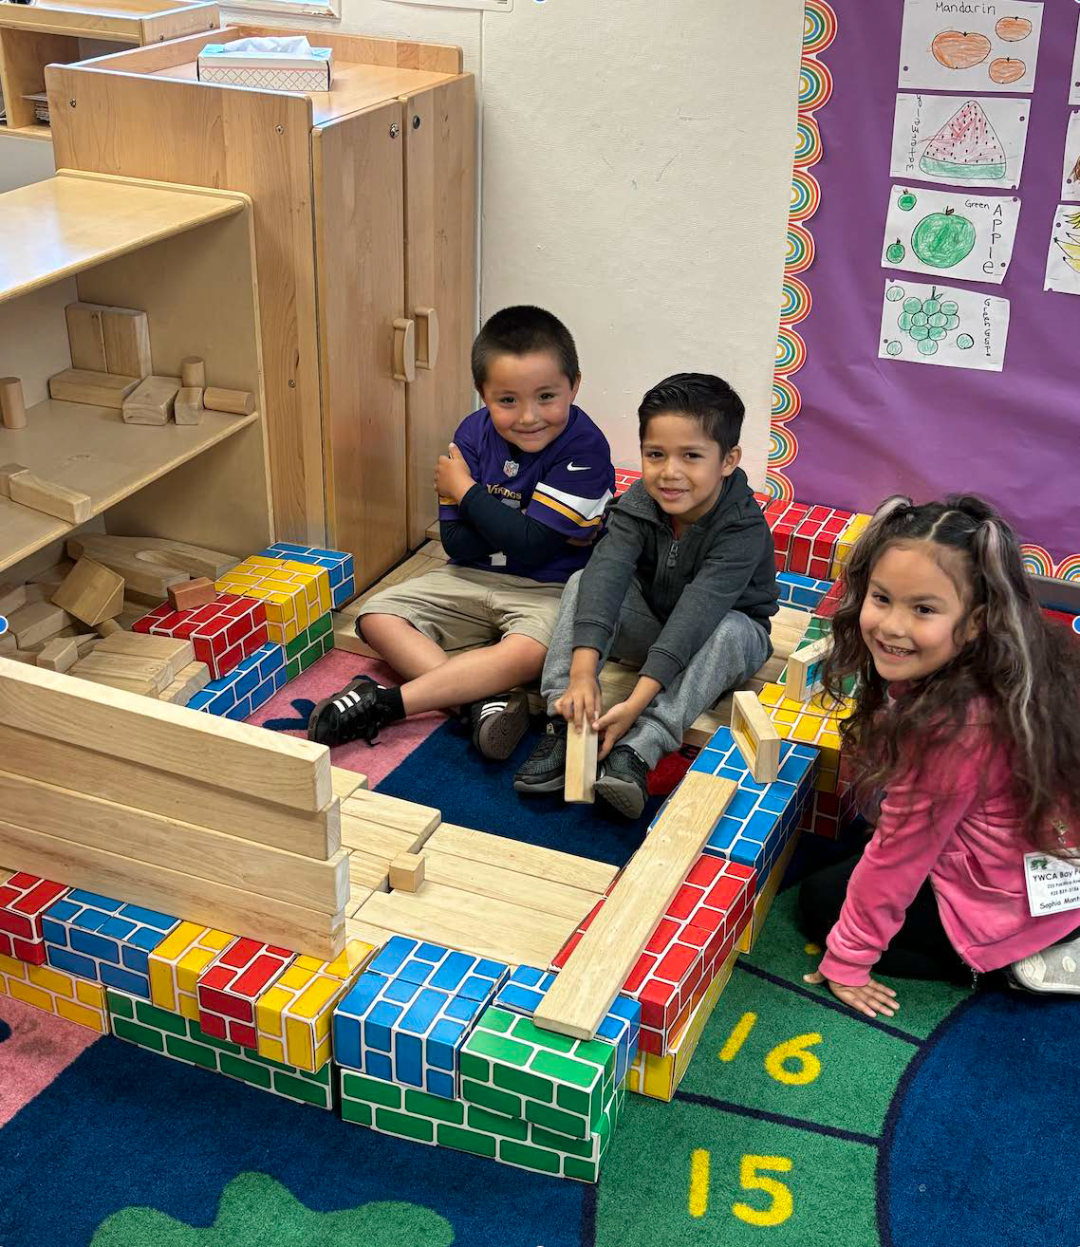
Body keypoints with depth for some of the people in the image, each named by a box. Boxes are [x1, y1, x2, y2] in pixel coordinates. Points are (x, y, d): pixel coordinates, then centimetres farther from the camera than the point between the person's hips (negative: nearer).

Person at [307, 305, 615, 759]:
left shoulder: (583, 448, -19)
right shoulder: (474, 433, -3)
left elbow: (531, 546, -23)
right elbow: (455, 541, -6)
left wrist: (466, 491, -12)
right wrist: (517, 526, -19)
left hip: (549, 588, -6)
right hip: (473, 578, 6)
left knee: (526, 653, -36)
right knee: (378, 616, -9)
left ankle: (385, 702, -29)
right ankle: (483, 700, -27)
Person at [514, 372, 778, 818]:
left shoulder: (744, 528, -30)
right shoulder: (639, 503, -18)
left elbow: (698, 610, -41)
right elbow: (607, 572, -33)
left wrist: (638, 701, -51)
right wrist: (582, 672, -50)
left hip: (714, 639, -3)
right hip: (650, 626, 3)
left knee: (729, 630, -36)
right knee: (583, 582, -19)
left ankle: (636, 751, -42)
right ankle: (566, 725, -29)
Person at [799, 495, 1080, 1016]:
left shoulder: (951, 729, -34)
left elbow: (899, 854, -20)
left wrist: (846, 960, -8)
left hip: (1014, 907, -8)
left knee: (821, 901, 7)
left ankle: (1020, 963, 2)